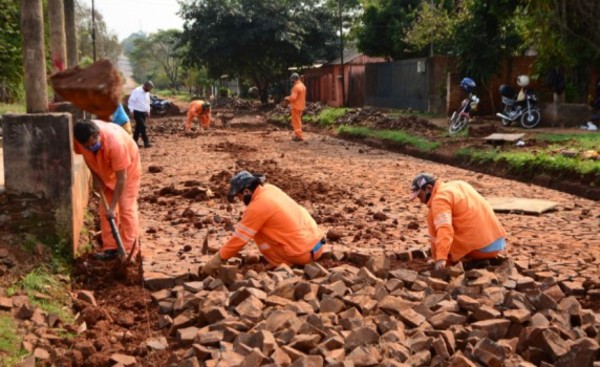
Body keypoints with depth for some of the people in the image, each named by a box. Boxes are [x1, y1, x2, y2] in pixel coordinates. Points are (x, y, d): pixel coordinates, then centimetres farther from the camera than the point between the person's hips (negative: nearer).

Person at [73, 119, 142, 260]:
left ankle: (127, 251, -5)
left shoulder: (115, 142, -43)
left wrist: (112, 207, -33)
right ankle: (110, 248, 10)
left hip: (128, 168, -5)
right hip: (105, 171, 6)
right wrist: (95, 177, -8)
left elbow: (121, 178, -35)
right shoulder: (80, 138, -28)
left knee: (126, 208, -9)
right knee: (104, 209, 4)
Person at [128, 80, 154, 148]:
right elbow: (131, 101, -14)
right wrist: (132, 111, -17)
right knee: (143, 127, -11)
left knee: (139, 127, 10)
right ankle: (146, 142, -10)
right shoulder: (137, 91, -15)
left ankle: (134, 141, 17)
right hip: (138, 112, -8)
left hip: (144, 113, 8)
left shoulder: (147, 93, 10)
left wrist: (148, 111, 17)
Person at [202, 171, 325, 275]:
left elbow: (240, 237, -7)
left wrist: (218, 259, 3)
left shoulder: (257, 206, -15)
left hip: (303, 253, -8)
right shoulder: (269, 189, 8)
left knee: (257, 232, 3)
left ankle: (284, 265, 1)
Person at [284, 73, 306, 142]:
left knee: (296, 122, -3)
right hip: (300, 106, 9)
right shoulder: (302, 85, 11)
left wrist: (287, 98, -6)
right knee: (298, 121, 17)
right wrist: (290, 98, 14)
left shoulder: (296, 87, -20)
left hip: (296, 107, -9)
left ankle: (298, 136, -2)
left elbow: (293, 97, -25)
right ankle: (298, 135, 23)